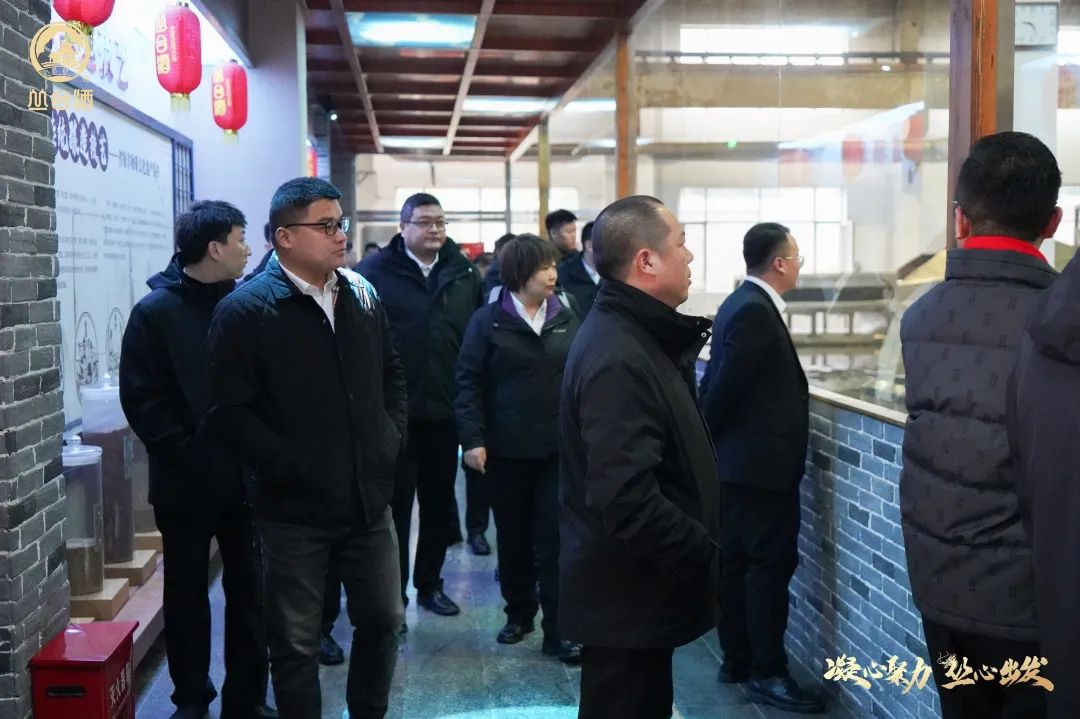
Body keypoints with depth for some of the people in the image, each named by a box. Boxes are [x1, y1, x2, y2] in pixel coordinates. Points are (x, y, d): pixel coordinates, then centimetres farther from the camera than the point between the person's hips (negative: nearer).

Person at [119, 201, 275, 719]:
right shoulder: (156, 310, -6)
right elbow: (140, 398, -9)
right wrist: (186, 452, -14)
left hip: (245, 474, 3)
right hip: (186, 481, -2)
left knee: (249, 591, 8)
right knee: (187, 594, 12)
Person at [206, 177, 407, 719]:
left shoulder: (361, 295, 6)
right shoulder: (245, 310, -13)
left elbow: (392, 373, 18)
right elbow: (229, 411, -15)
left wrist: (391, 437, 6)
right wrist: (286, 467, -16)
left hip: (368, 497, 6)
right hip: (295, 509, -5)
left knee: (383, 619, 17)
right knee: (296, 642, 8)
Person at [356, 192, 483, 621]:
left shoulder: (464, 274, 5)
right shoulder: (376, 272, -7)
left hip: (445, 411, 4)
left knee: (439, 504, 15)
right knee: (395, 507, 5)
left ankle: (430, 584, 31)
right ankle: (392, 596, 16)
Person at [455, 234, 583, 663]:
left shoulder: (566, 318, 6)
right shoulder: (488, 321, -2)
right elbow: (469, 382, -4)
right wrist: (473, 439, -13)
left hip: (560, 447, 1)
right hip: (507, 448, -1)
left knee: (556, 537, -2)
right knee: (513, 536, 12)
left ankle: (558, 630, 4)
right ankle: (519, 613, 30)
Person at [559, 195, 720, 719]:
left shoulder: (633, 334, 6)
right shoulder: (618, 359, -26)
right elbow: (628, 502, -32)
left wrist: (683, 347, 3)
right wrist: (705, 554, -19)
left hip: (636, 586, 10)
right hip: (627, 596, -10)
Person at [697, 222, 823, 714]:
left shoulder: (743, 303, 13)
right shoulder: (755, 311, -19)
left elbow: (718, 381, 14)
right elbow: (724, 385, -21)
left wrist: (710, 443, 11)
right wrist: (707, 439, -7)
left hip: (736, 460, 10)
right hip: (759, 462, -10)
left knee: (737, 563, 14)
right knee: (771, 564, -2)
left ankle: (737, 660, 23)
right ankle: (767, 673, 7)